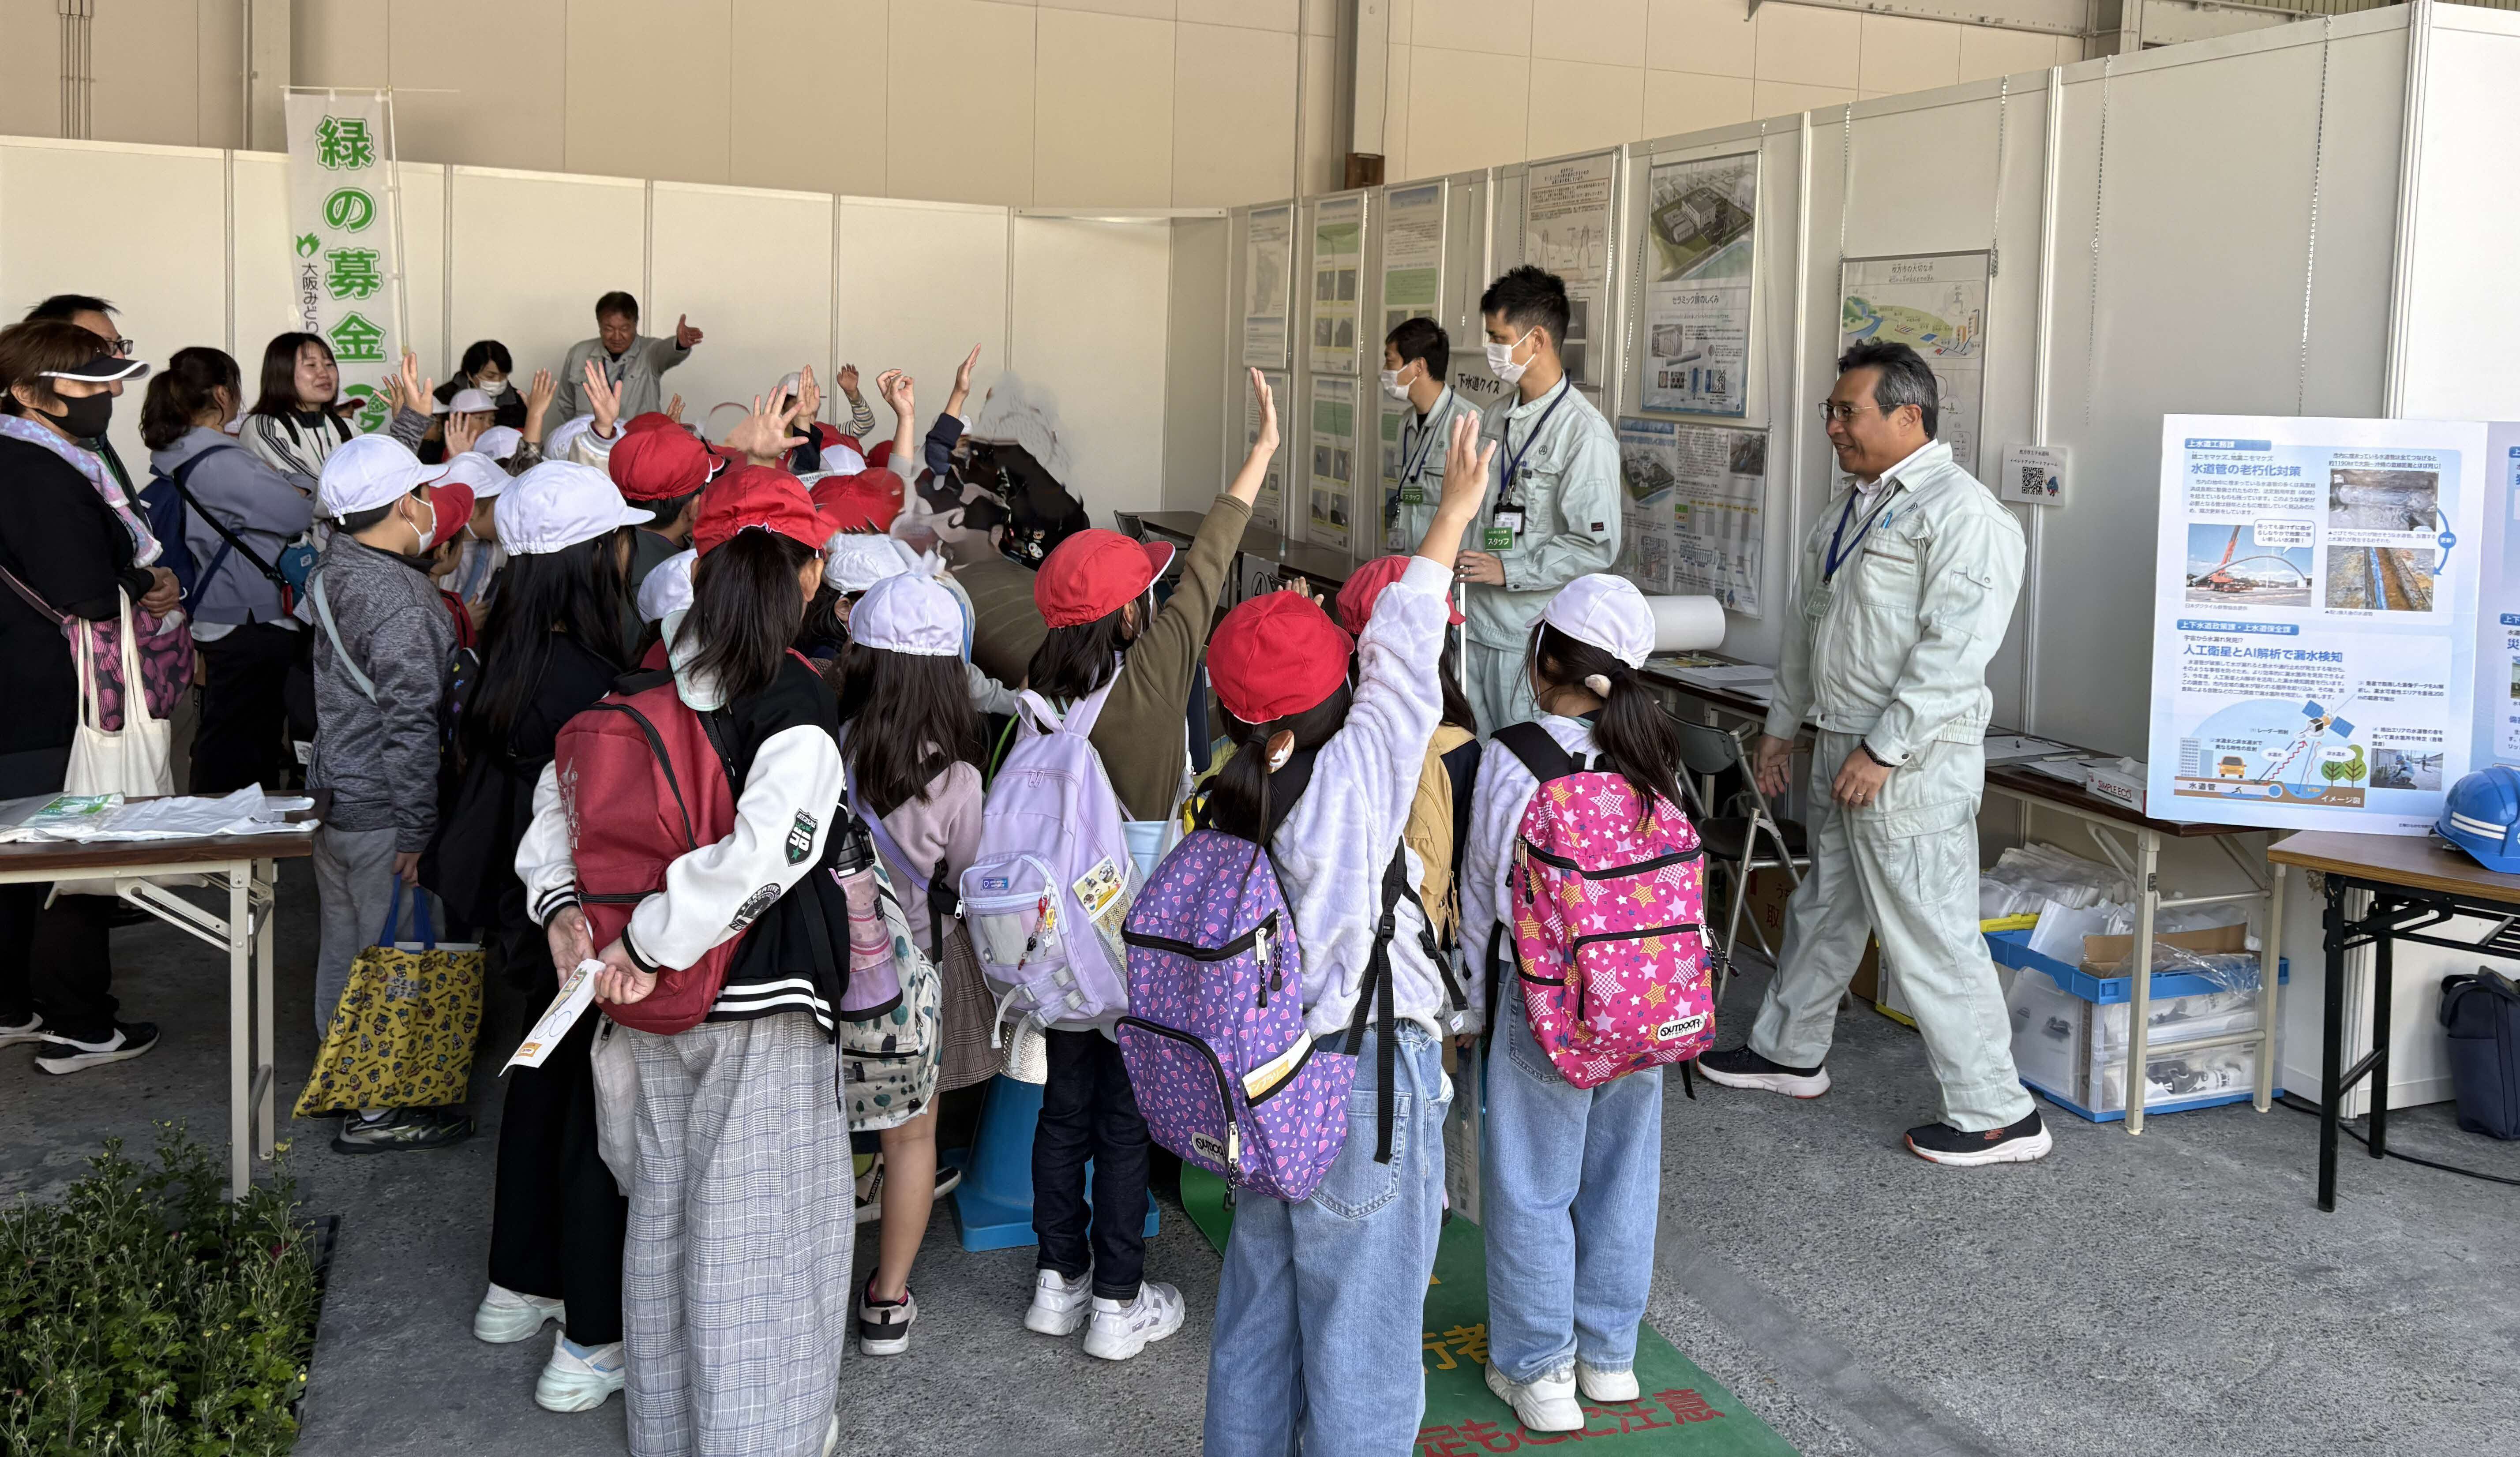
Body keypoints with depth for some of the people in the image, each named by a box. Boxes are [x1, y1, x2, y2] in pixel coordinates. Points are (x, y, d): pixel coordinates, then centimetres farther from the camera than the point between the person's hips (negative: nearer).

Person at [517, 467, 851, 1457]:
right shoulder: (796, 699, -18)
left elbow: (563, 787, 4)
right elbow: (763, 852, -29)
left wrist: (563, 907, -2)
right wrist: (646, 943, -21)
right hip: (758, 997, -6)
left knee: (663, 1199, 19)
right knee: (757, 1224, 4)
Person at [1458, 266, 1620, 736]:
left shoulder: (1585, 432, -13)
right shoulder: (1496, 417, 13)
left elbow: (1598, 546, -17)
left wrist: (1508, 570, -15)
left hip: (1535, 635, -7)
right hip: (1477, 626, 7)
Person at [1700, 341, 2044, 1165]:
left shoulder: (1960, 513, -17)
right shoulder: (1854, 507, 15)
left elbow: (1954, 648, -23)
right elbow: (1812, 623, 23)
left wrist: (1883, 750, -24)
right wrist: (1783, 724, 23)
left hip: (1913, 761, -10)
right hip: (1843, 749, 10)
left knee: (1929, 935, -7)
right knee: (1824, 910, 22)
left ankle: (1997, 1115, 2)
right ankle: (1789, 1052, 38)